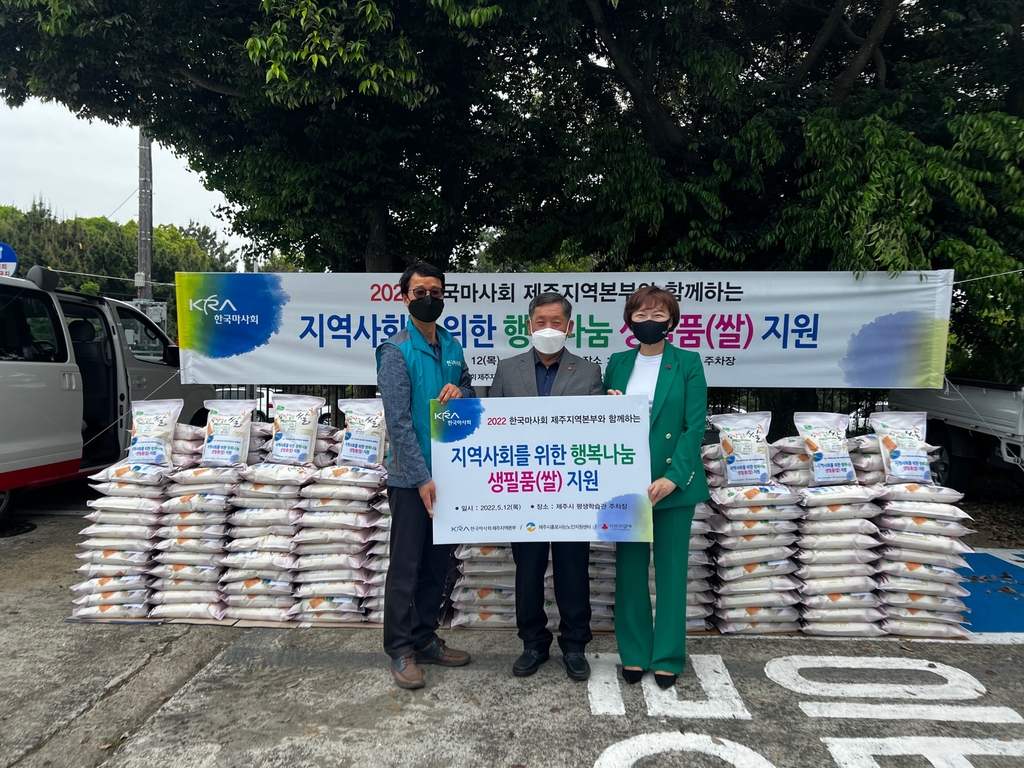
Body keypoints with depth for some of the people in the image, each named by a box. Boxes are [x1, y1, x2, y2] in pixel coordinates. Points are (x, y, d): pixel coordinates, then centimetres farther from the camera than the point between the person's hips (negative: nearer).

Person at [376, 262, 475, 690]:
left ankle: (425, 639, 28)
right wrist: (423, 478, -19)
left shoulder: (453, 347, 8)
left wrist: (460, 391, -7)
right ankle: (401, 650, 16)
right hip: (411, 477, -6)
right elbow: (398, 421, -15)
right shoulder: (397, 351, -10)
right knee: (406, 565, 3)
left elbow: (470, 388, 19)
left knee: (438, 562, 14)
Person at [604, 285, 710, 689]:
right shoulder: (618, 363, 8)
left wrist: (672, 477, -17)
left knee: (671, 569, 5)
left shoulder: (688, 363, -1)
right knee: (629, 567, 8)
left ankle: (668, 657, 19)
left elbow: (694, 427, -8)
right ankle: (634, 653, 22)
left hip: (673, 481, -2)